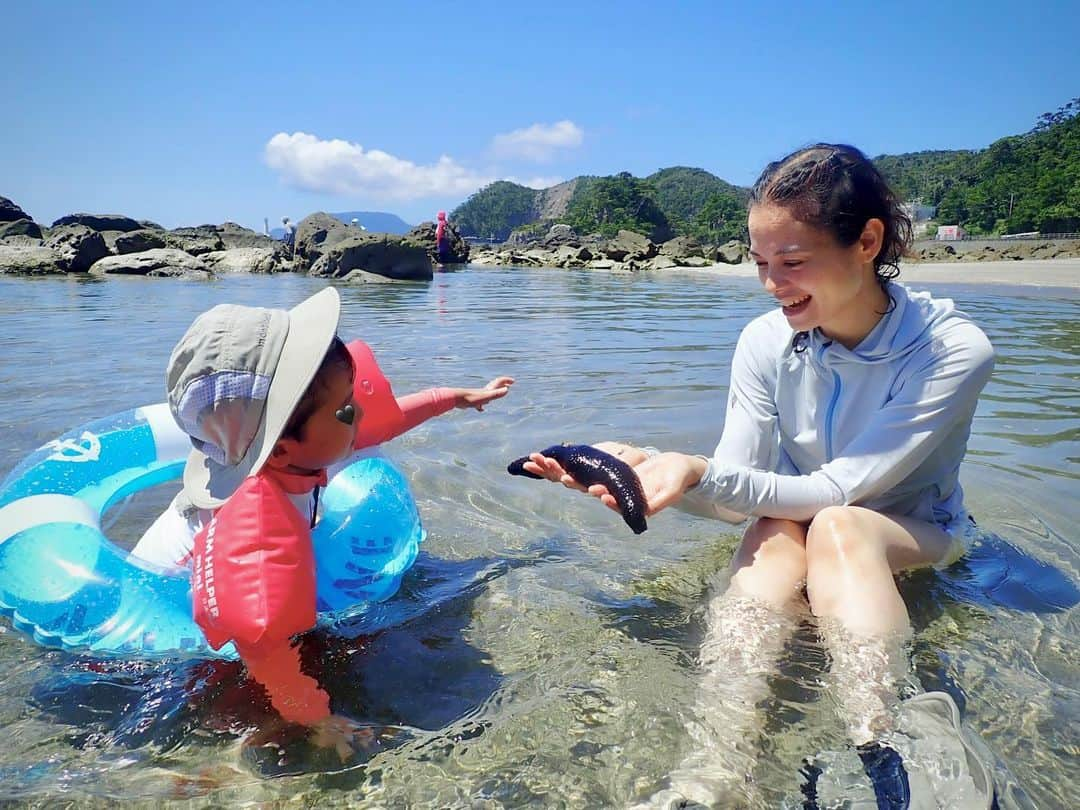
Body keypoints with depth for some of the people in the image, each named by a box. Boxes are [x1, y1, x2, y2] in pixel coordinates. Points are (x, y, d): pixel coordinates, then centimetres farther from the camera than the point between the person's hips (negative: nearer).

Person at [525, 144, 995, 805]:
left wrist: (699, 471, -42)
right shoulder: (767, 341, -13)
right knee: (769, 551, -34)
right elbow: (737, 496, -16)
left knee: (836, 528, -36)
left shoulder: (954, 350, -24)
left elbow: (838, 493, -28)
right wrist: (646, 466, -36)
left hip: (916, 534, -2)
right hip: (798, 521, 2)